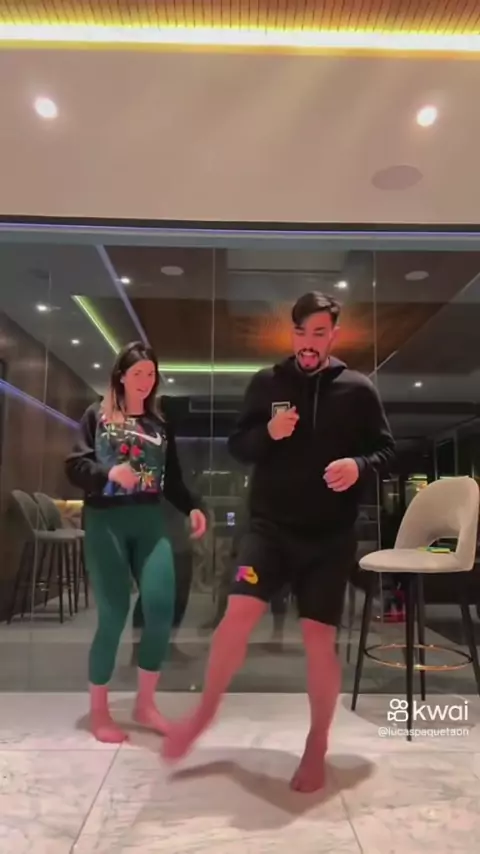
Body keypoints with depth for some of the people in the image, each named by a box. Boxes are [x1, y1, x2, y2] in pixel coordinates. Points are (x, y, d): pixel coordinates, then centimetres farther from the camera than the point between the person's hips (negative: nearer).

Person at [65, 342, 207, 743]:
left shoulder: (161, 425, 15)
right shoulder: (97, 416, 6)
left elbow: (173, 479, 14)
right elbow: (75, 466, -2)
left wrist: (192, 508, -2)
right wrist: (109, 473, -20)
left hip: (150, 521, 3)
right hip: (105, 521, -3)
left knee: (161, 607, -7)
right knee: (113, 613, -4)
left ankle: (145, 703, 14)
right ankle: (99, 710, 16)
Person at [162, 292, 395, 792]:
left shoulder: (358, 390, 1)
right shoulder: (267, 383, 3)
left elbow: (386, 450, 4)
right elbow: (237, 447, 6)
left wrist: (359, 465, -18)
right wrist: (267, 433, -16)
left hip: (330, 535, 0)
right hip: (270, 525, 1)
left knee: (318, 638, 3)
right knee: (238, 614, -9)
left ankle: (316, 749, 25)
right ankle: (205, 711, 20)